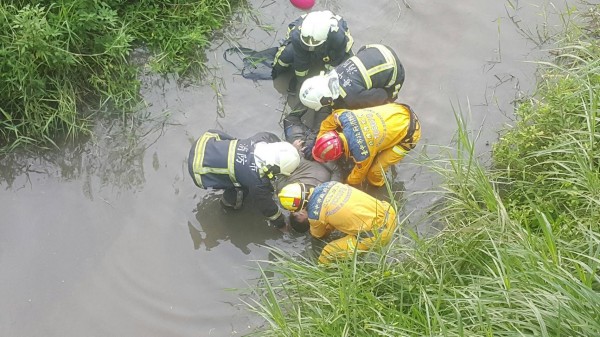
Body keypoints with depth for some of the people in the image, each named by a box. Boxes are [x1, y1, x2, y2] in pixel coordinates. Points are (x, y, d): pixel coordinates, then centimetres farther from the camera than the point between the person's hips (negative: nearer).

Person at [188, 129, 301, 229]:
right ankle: (229, 201, 24)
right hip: (199, 168, -6)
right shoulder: (257, 180, -27)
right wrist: (282, 224, 5)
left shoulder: (265, 137, -16)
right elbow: (267, 206, -10)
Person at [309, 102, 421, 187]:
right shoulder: (344, 117, -21)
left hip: (408, 131, -6)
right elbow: (328, 122, 5)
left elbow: (358, 175, -10)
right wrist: (316, 144, 9)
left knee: (373, 174, -3)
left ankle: (378, 183, 27)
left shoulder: (362, 152, -32)